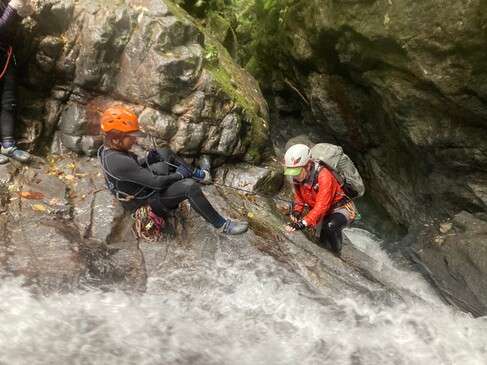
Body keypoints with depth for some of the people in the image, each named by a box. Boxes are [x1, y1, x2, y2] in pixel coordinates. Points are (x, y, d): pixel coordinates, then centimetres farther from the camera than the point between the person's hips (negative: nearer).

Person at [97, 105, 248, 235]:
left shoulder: (107, 149, -3)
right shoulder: (119, 162, -33)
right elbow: (155, 182, -30)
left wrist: (148, 159, -5)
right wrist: (179, 175, -15)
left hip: (143, 188, 10)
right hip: (149, 202, -10)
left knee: (164, 152, 12)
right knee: (190, 187, -27)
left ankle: (194, 173, 20)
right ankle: (222, 225, -16)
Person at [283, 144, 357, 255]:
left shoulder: (324, 176, -31)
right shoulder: (298, 177, -9)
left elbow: (321, 206, -36)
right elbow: (299, 198, 4)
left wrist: (303, 223, -46)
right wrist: (296, 212, -17)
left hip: (342, 209, -7)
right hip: (324, 213, 7)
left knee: (330, 226, -35)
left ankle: (337, 255, -11)